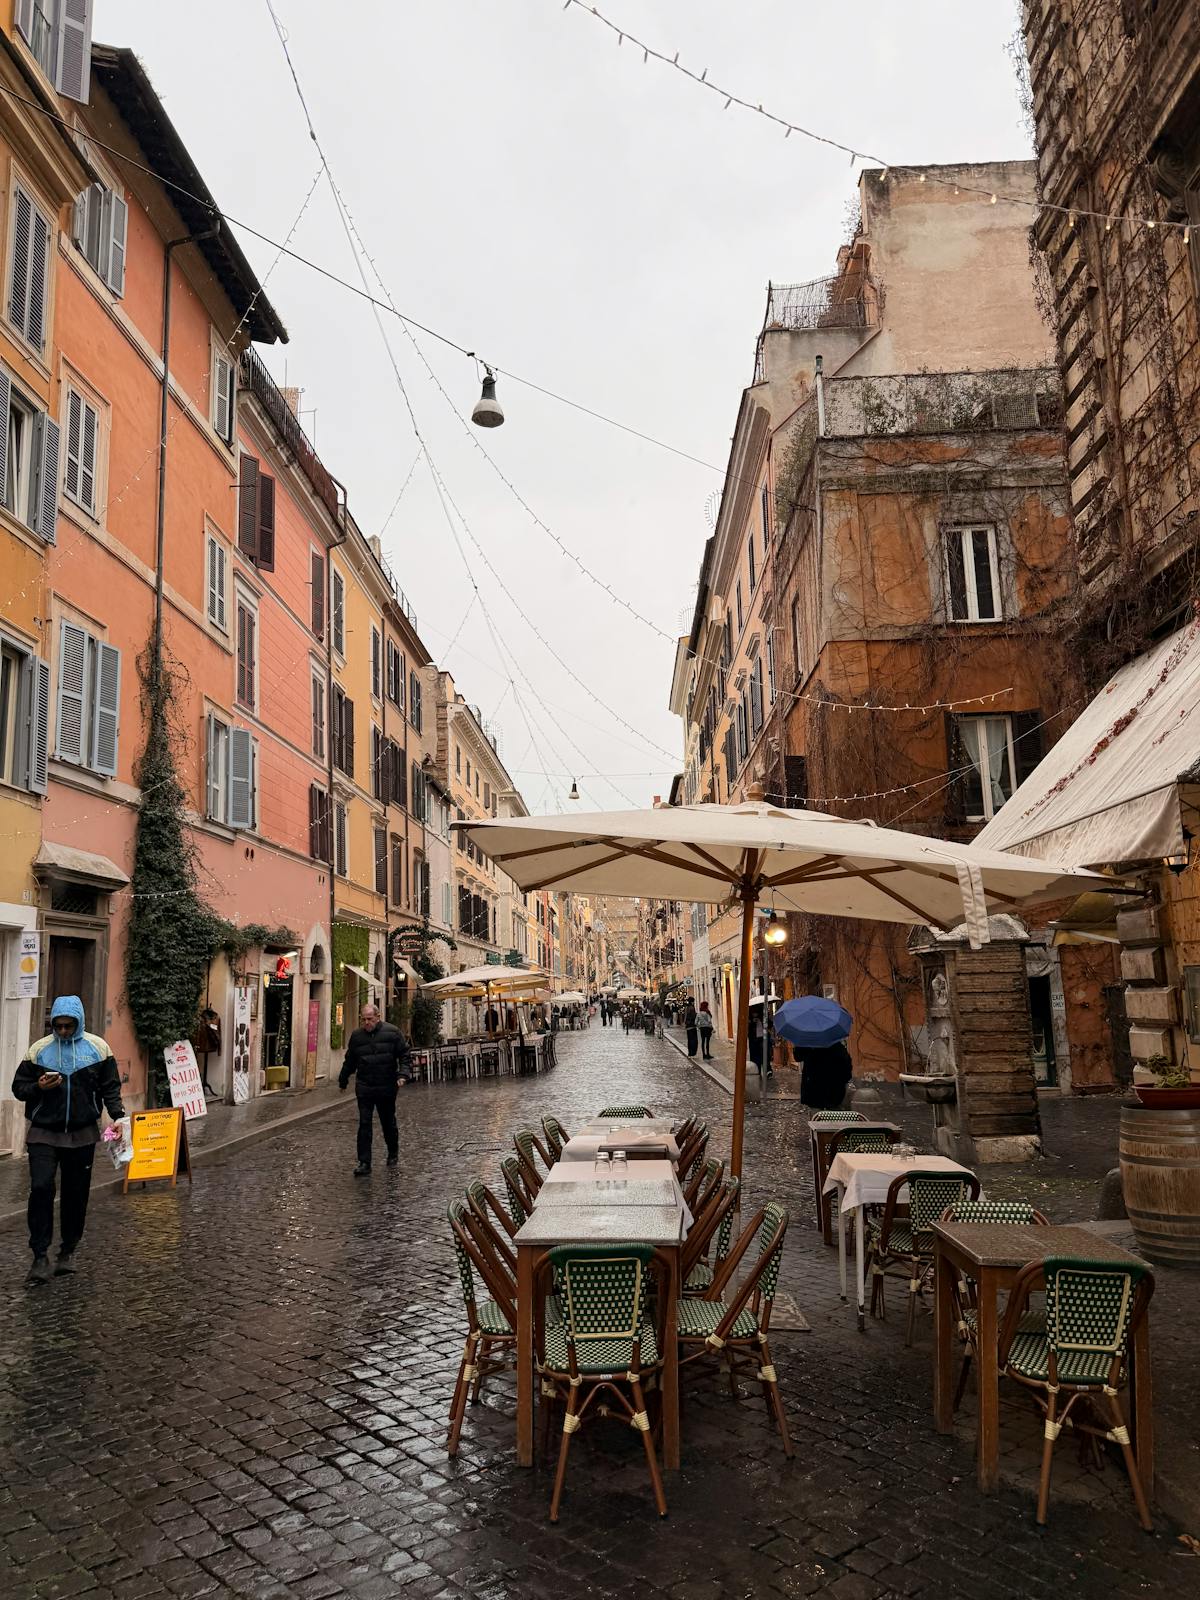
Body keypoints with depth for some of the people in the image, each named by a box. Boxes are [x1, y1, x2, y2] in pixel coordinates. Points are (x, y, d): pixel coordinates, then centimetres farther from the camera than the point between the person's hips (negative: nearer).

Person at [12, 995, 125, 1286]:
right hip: (44, 1133, -1)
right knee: (41, 1189, -12)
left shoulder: (97, 1047, 0)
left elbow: (110, 1087, 3)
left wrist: (118, 1116, -10)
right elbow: (18, 1087, 6)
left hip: (82, 1135, 1)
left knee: (76, 1194, 8)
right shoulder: (39, 1049, 0)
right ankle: (40, 1257, -3)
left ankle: (68, 1252, 23)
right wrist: (39, 1087, -14)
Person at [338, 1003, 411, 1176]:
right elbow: (349, 1061, 16)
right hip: (364, 1089, 1)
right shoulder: (356, 1035, 5)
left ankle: (393, 1153, 34)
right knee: (364, 1125, -5)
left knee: (388, 1122, 12)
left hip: (387, 1088, -1)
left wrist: (403, 1074, -14)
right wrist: (343, 1080, 22)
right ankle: (364, 1163, -3)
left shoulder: (392, 1032, -4)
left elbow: (404, 1054, -1)